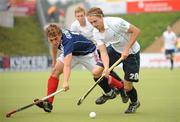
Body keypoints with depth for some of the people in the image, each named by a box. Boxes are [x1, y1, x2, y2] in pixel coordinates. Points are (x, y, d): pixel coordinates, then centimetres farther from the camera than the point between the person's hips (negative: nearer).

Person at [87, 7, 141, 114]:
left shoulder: (116, 22, -30)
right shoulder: (96, 33, -12)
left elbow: (136, 31, -23)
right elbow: (103, 52, -17)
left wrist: (126, 49, -24)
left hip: (131, 52, -5)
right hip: (115, 49, 5)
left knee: (127, 87, -5)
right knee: (97, 72, -11)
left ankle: (134, 103, 29)